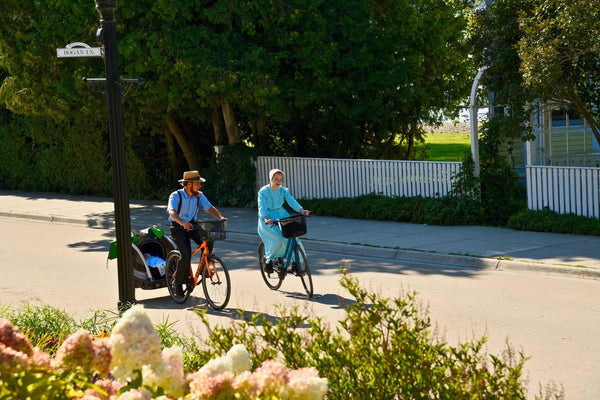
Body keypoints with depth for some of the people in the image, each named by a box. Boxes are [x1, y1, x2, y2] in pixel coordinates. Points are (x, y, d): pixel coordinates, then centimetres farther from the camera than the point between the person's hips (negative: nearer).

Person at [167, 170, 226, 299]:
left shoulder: (199, 195, -1)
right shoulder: (176, 196, -17)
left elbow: (210, 208, -4)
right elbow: (172, 212, -33)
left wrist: (220, 217, -25)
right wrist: (182, 223, -52)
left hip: (192, 225, 5)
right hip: (178, 227, -5)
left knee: (208, 240, -23)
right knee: (186, 255, -22)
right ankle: (178, 284, -5)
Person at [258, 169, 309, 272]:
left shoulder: (283, 191, -2)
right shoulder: (263, 191, -14)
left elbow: (291, 201, -15)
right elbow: (262, 207, -23)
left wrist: (301, 210, -33)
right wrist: (266, 218, -43)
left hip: (281, 215, 4)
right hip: (268, 218, -4)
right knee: (277, 238, -25)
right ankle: (269, 259, 0)